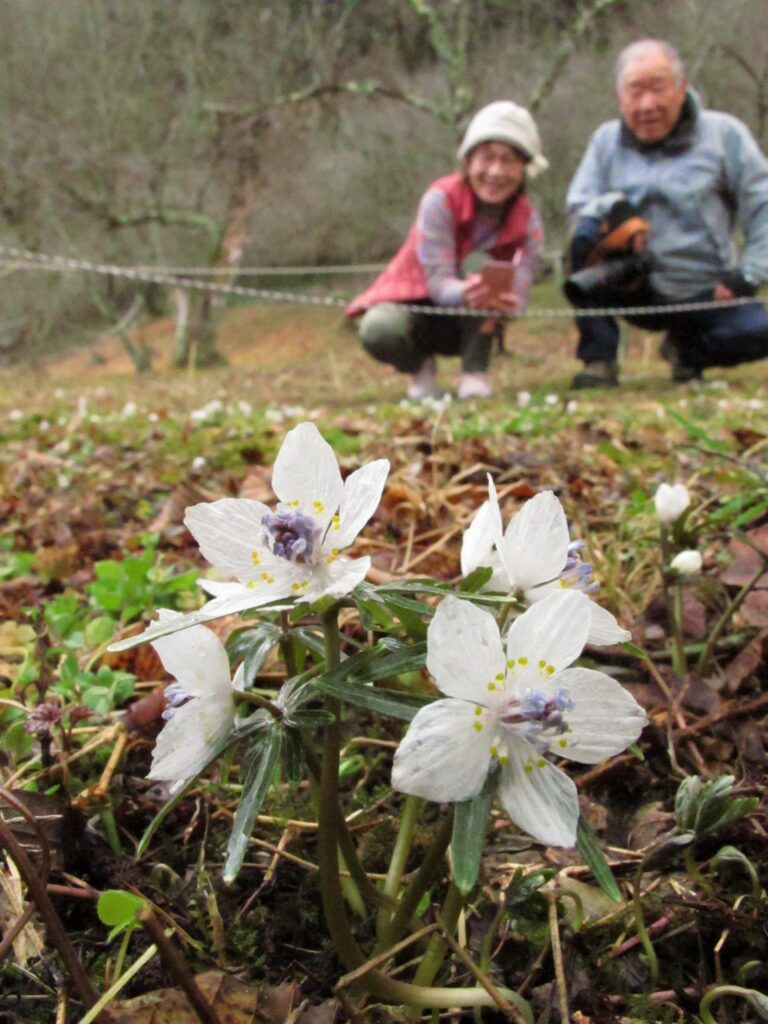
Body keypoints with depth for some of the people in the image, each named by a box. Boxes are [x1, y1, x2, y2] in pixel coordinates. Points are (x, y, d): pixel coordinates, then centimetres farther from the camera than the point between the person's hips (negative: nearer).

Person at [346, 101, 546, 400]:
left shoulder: (527, 221, -12)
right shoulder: (441, 199, -21)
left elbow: (518, 290, -22)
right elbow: (438, 280, -28)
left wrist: (498, 304, -48)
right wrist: (466, 294, -53)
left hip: (469, 322, 2)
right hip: (415, 304, -2)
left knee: (478, 263, -29)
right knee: (378, 332, -36)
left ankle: (475, 374, -20)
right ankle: (420, 367, 1)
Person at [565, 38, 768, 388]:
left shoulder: (724, 133, -1)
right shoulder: (606, 140, 3)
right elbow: (577, 208, -7)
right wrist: (611, 207, -30)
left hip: (706, 296, 0)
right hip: (635, 290, 0)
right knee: (586, 235, -26)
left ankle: (687, 349, 7)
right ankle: (599, 360, -17)